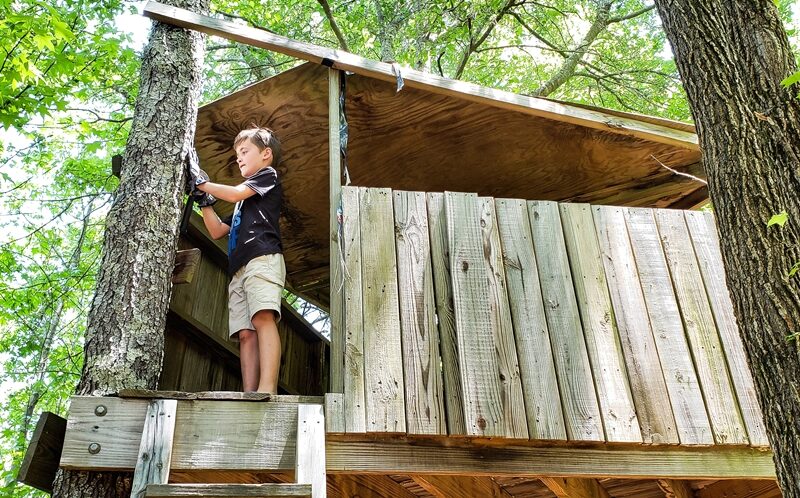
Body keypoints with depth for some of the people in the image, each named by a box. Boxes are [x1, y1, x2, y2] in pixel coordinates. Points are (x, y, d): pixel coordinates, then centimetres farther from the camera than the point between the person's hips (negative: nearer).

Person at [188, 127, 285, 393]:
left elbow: (234, 194, -2)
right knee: (245, 333, -7)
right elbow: (217, 231, 32)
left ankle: (267, 390, -38)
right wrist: (203, 198, 23)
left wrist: (201, 181, 9)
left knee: (263, 319, -25)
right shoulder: (244, 200, 38)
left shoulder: (268, 176, 15)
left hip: (263, 258, -8)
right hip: (239, 269, 8)